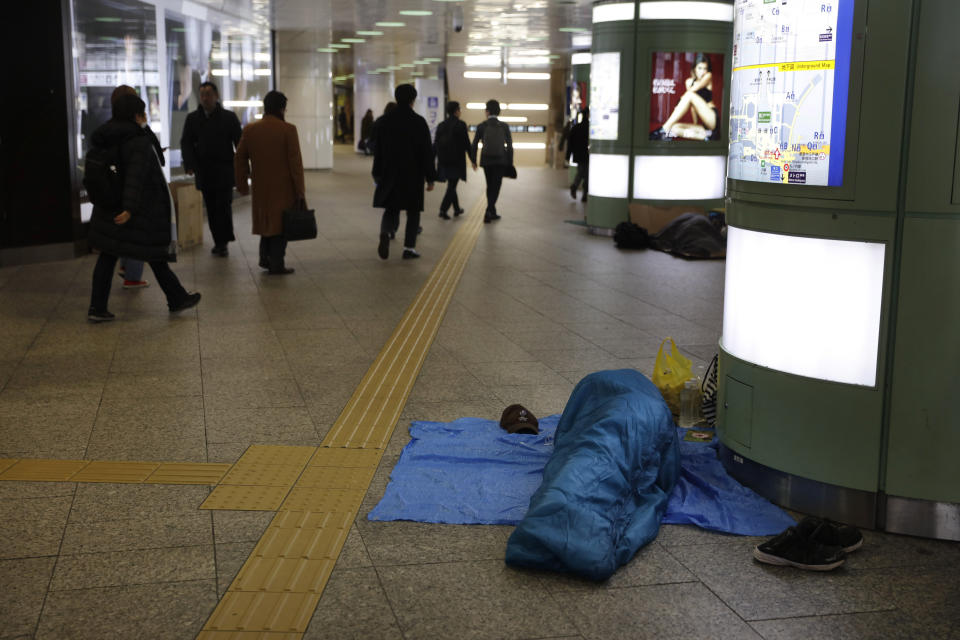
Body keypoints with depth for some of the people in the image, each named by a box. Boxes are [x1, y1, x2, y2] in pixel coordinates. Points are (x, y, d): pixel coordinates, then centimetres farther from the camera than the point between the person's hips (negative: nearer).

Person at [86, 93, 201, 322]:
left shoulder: (110, 139, 7)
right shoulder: (139, 142, -18)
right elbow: (136, 177, -27)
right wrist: (129, 209, -33)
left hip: (111, 209, 7)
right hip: (142, 212, -7)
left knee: (108, 256, 5)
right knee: (156, 256, 7)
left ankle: (97, 308, 2)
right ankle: (177, 299, 23)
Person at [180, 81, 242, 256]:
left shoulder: (229, 117, 1)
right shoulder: (192, 119, 8)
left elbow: (239, 142, -1)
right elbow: (186, 143, 6)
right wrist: (190, 164, -8)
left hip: (224, 171, -3)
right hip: (204, 172, 3)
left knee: (223, 206, -6)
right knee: (211, 208, 6)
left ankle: (223, 242, 0)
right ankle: (219, 242, 13)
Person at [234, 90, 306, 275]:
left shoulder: (249, 130, 2)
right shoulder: (288, 130, -12)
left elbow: (239, 159, 6)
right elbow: (295, 163, -11)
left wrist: (242, 185, 16)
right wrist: (300, 191, -6)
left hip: (260, 188, 4)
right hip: (283, 189, -4)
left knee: (267, 221, 21)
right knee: (280, 224, 4)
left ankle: (265, 258, 22)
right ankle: (276, 265, 5)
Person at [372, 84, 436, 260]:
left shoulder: (385, 121, 2)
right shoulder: (419, 122, -8)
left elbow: (378, 150, 6)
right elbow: (427, 152, -8)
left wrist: (377, 174, 14)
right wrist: (430, 178, -3)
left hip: (390, 174, 3)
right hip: (413, 175, -3)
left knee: (391, 209, 11)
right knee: (413, 211, 8)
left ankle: (385, 233, -18)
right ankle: (409, 247, 5)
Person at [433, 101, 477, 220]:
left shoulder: (441, 125, 5)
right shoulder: (461, 125, -9)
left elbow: (435, 144, 5)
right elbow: (467, 144, -9)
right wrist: (473, 160, -1)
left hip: (444, 161, 5)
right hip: (457, 161, -5)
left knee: (451, 185, 18)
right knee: (451, 186, -3)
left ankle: (457, 209, 28)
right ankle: (443, 209, -14)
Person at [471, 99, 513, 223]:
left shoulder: (481, 126, -4)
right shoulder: (504, 126, -4)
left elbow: (475, 144, -2)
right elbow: (509, 145, -4)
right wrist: (510, 162, 3)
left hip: (486, 160, 1)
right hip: (501, 160, -1)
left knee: (490, 186, 16)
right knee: (495, 186, 2)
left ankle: (492, 213, 21)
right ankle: (488, 212, -12)